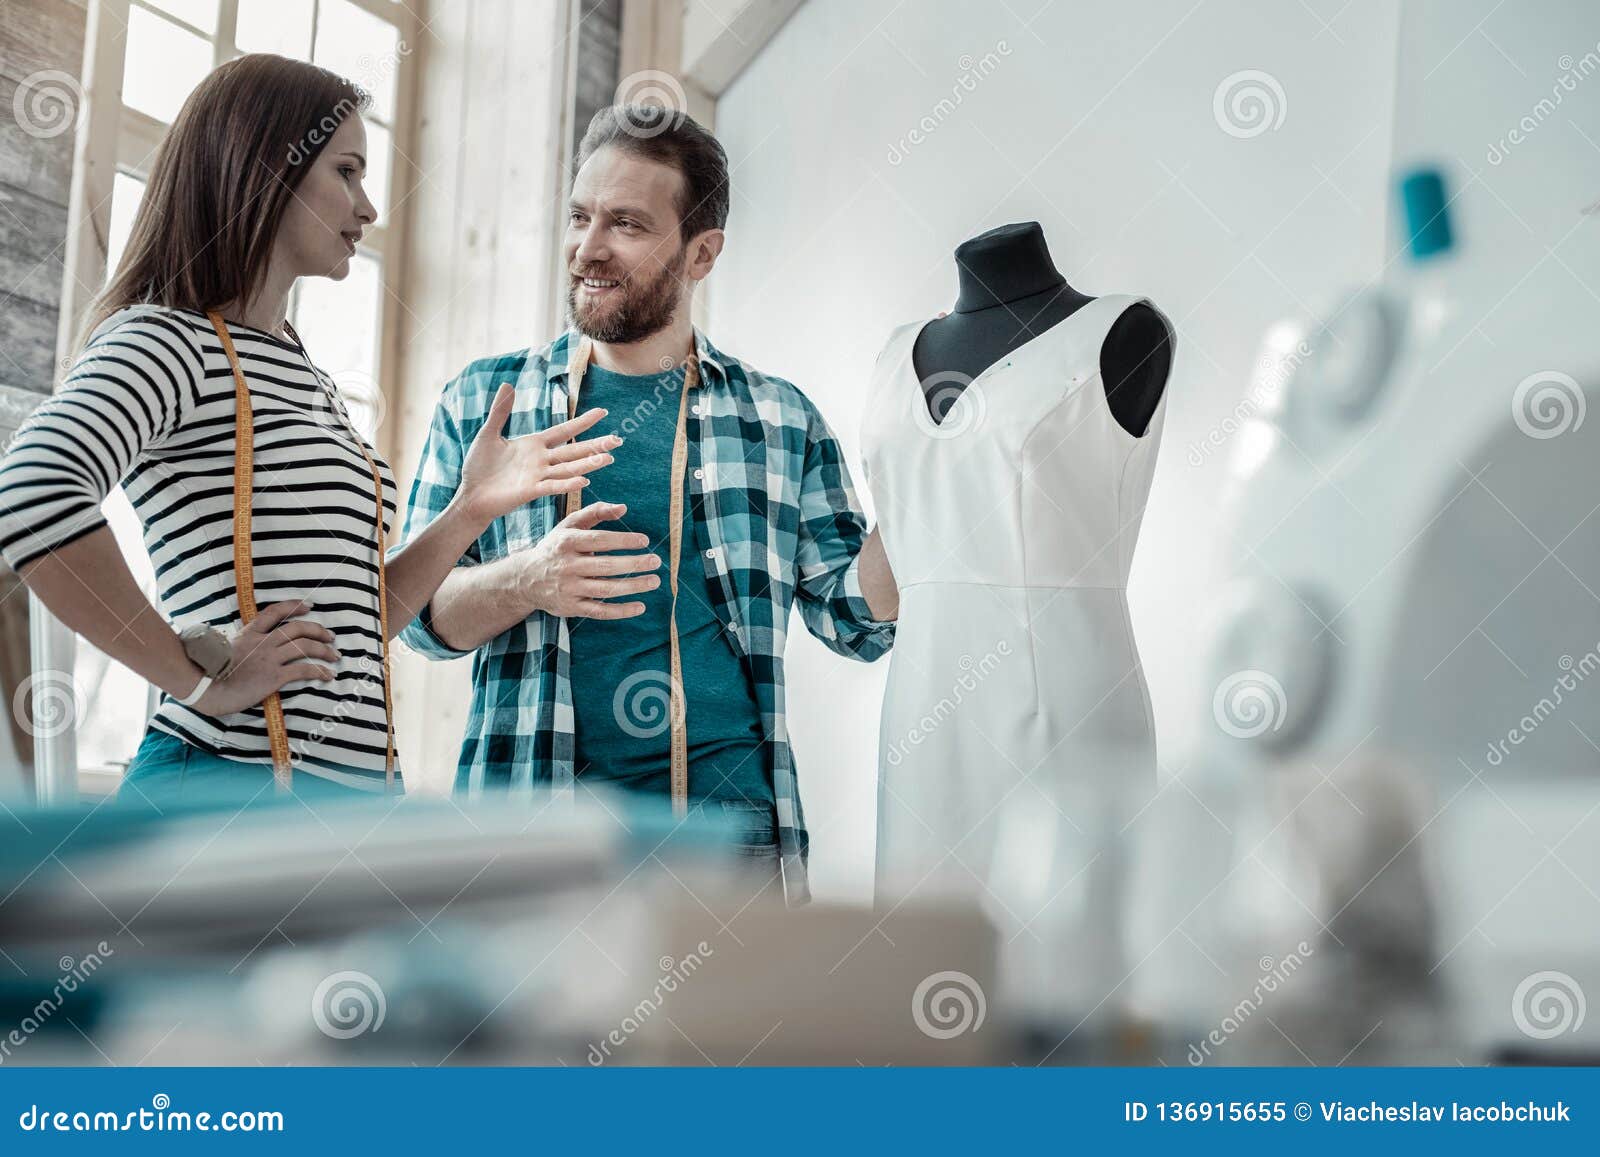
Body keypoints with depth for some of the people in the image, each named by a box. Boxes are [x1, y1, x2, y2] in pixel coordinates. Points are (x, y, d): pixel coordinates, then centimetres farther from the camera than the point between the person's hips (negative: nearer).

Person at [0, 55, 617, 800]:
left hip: (362, 782, 8)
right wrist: (201, 674, -20)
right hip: (236, 778, -8)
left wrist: (473, 508, 6)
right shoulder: (166, 341, -7)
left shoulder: (307, 380, 19)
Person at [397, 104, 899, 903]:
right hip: (530, 811, 0)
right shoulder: (484, 400, 11)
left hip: (733, 815, 0)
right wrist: (526, 580, -12)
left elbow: (861, 620, 9)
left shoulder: (781, 417, 11)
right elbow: (421, 613, 9)